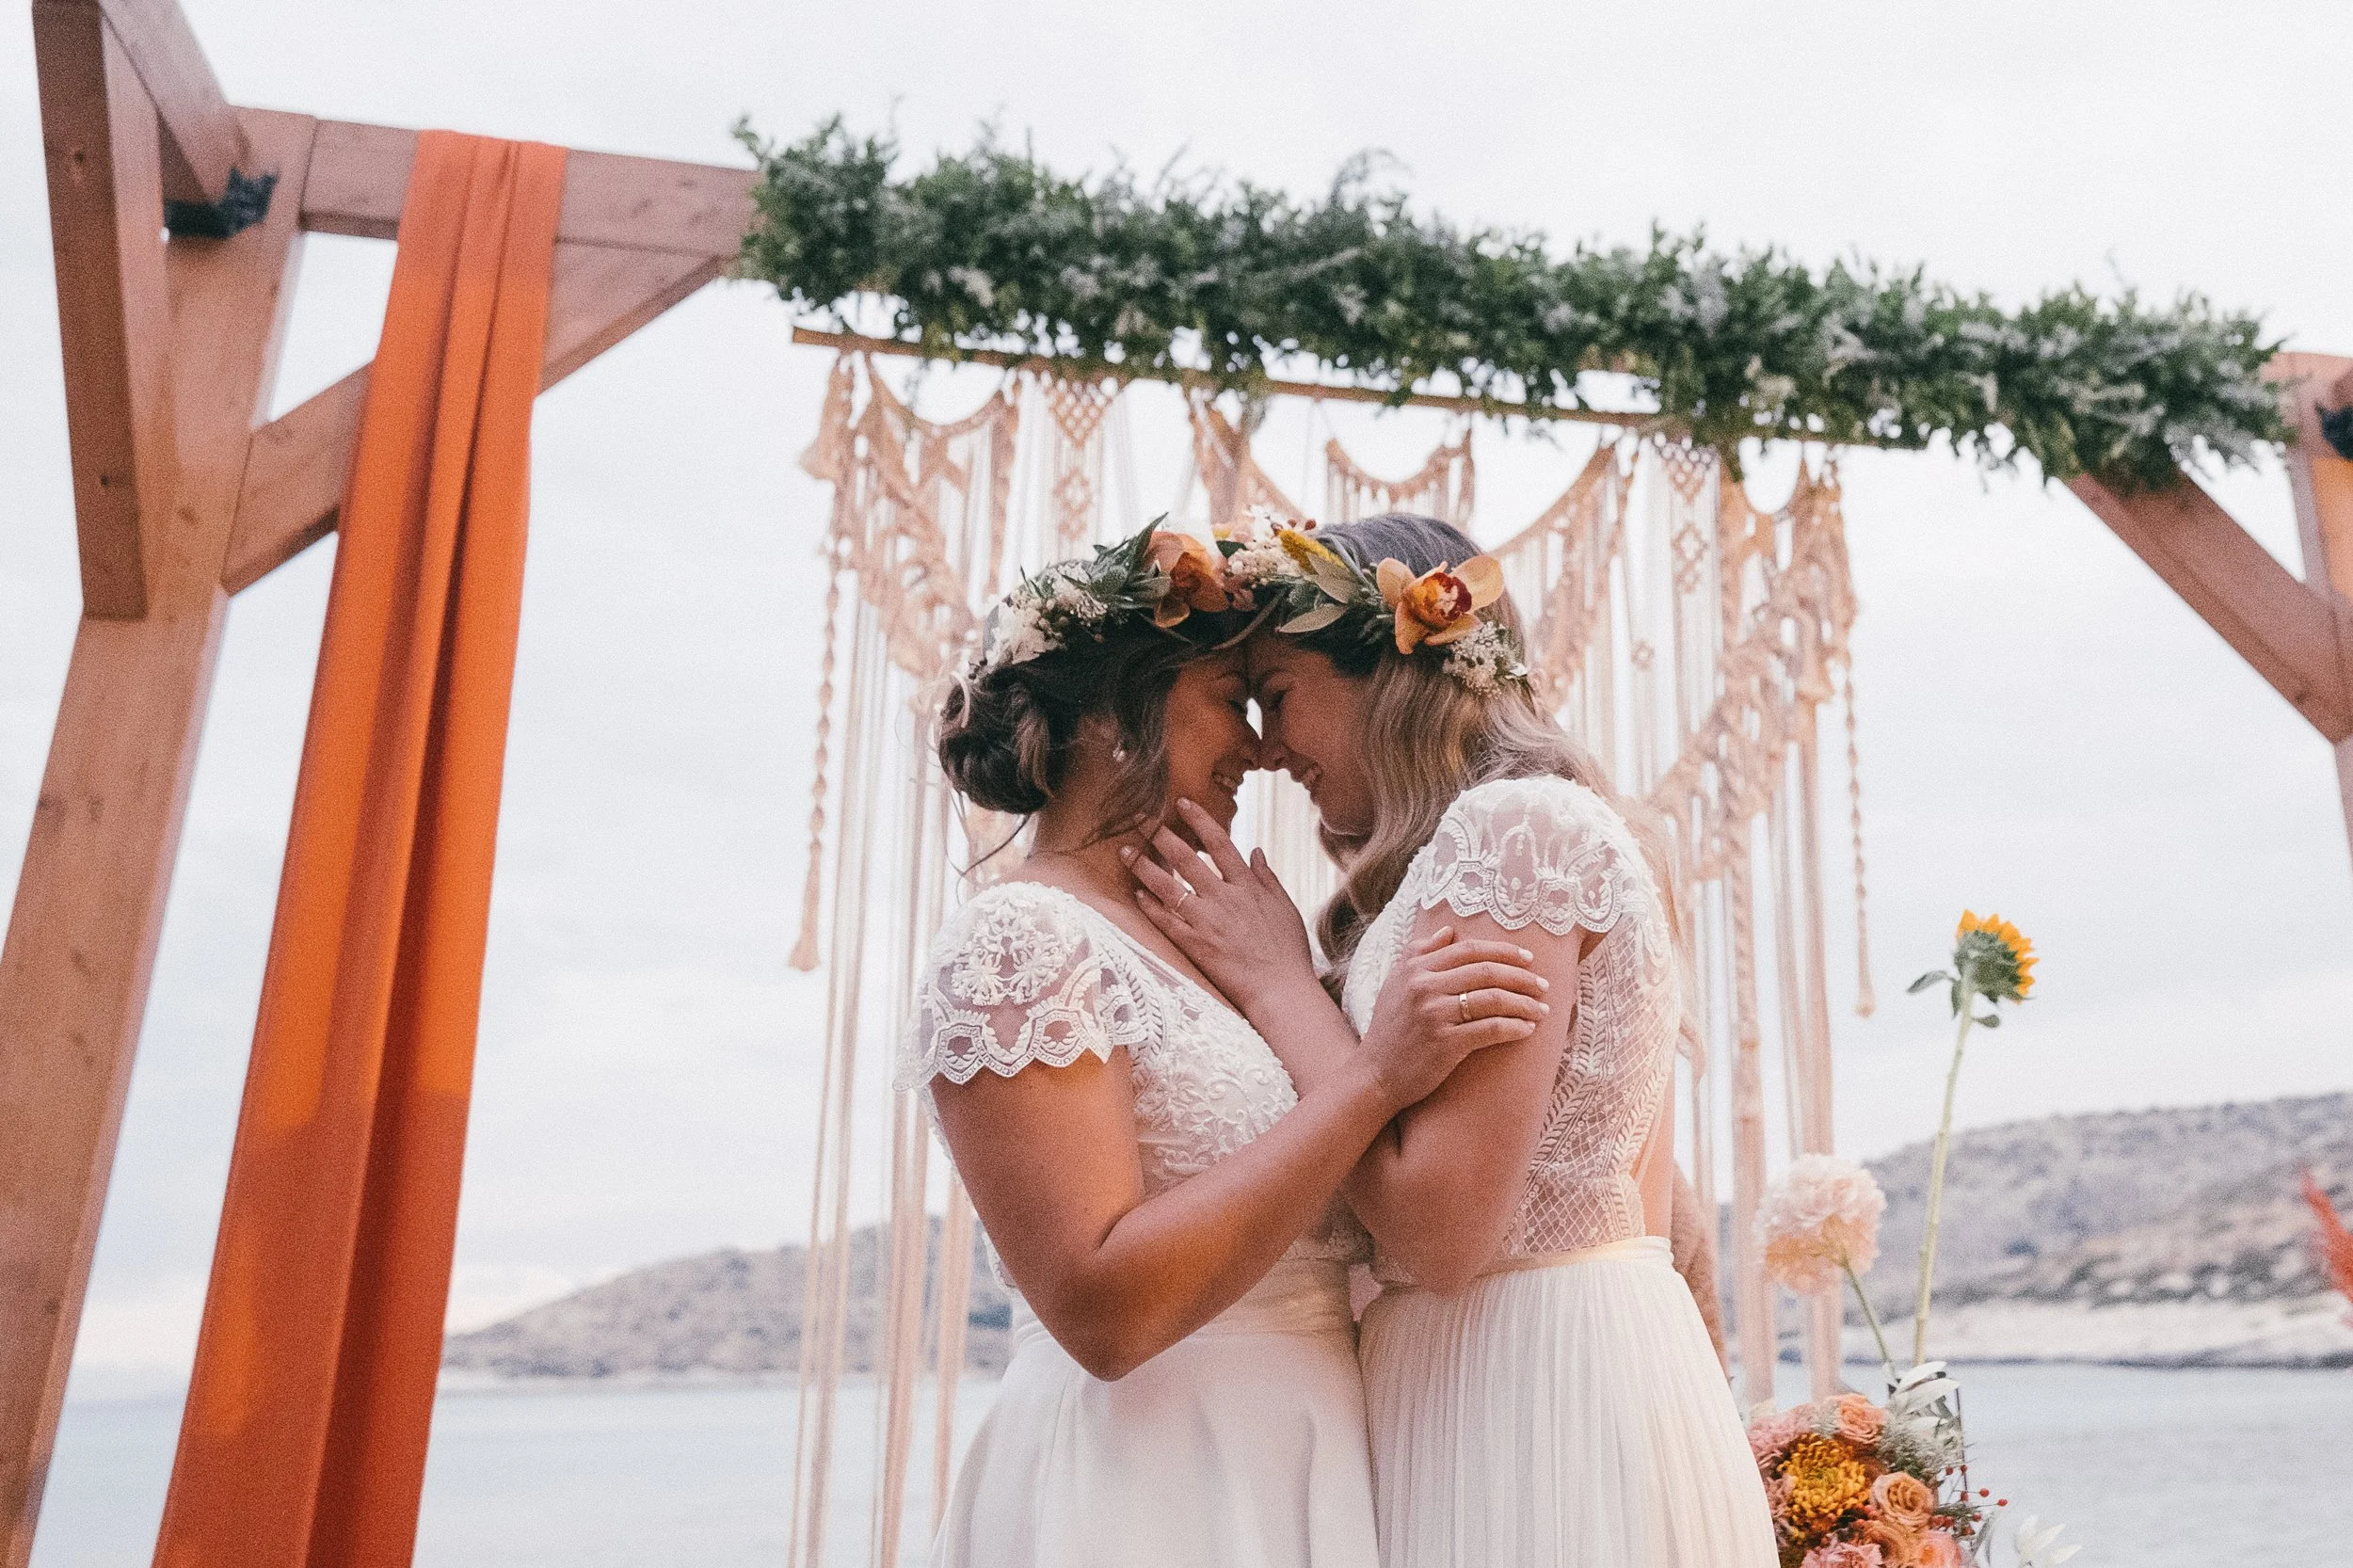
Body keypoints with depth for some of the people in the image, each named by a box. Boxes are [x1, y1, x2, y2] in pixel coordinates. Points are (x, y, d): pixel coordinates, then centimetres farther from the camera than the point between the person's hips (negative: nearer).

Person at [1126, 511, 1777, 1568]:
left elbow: (1440, 1225, -22)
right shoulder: (1565, 827, 14)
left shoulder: (1510, 825, -16)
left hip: (1530, 1390, -9)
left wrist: (1274, 981, -12)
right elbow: (1634, 1201, 13)